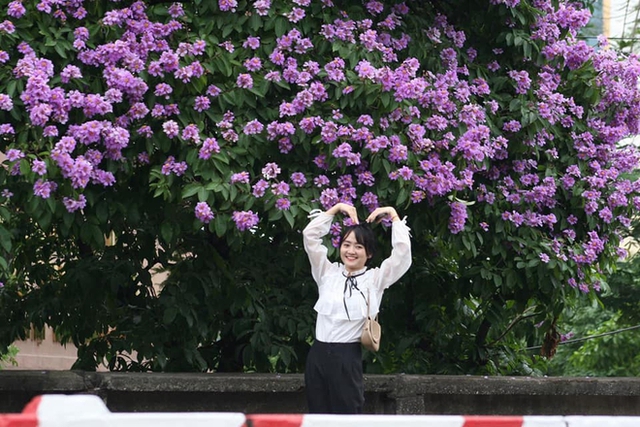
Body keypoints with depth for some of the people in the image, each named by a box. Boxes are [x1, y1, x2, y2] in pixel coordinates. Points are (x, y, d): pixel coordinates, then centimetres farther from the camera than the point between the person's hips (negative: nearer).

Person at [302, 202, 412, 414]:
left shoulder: (375, 279, 2)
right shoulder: (327, 273, 12)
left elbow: (402, 251, -7)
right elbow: (310, 235, 10)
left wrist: (393, 215, 1)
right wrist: (336, 209, 9)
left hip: (348, 358, -4)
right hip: (318, 354, 4)